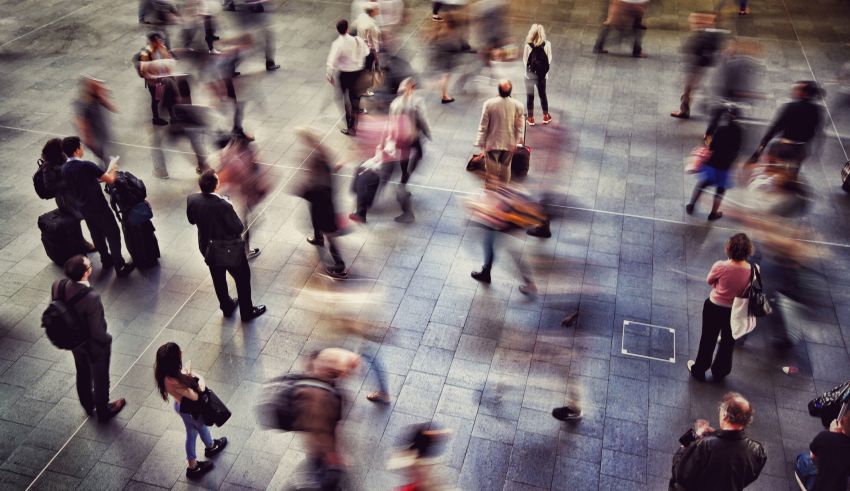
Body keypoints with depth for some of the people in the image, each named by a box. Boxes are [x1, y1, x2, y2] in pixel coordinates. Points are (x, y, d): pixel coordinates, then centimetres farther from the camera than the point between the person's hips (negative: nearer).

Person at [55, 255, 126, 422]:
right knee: (100, 378, 22)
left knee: (82, 373, 31)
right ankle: (103, 412, 46)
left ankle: (88, 406, 56)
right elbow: (97, 331, -30)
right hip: (94, 345, -6)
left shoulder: (57, 286, -22)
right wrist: (107, 340, -7)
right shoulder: (91, 298, -41)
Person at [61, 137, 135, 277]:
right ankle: (120, 267, 8)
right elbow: (110, 180, -20)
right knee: (113, 235, 5)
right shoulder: (86, 166, -26)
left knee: (96, 234, 24)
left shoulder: (64, 169, -4)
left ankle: (106, 260, 40)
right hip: (98, 207, -7)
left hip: (82, 208, 7)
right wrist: (113, 168, 0)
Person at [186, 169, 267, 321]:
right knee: (243, 278, 17)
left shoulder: (192, 199, -18)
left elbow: (191, 220, 0)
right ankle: (247, 311, 33)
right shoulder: (223, 205, -35)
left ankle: (226, 307, 48)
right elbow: (238, 229, -24)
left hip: (207, 248, 6)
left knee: (218, 278, 27)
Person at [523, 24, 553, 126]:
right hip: (542, 74, 2)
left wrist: (528, 71, 9)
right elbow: (549, 60, -6)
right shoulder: (547, 45, -14)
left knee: (530, 96, 12)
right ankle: (546, 117, 29)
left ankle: (530, 118, 19)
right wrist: (546, 71, 8)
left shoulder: (528, 46, -18)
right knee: (542, 94, 19)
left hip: (530, 74, -2)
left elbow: (525, 60, -7)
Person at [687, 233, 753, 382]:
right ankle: (719, 372, 45)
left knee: (708, 340, 20)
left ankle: (699, 370, 38)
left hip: (714, 308, -2)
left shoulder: (721, 266, -27)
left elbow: (709, 281, -8)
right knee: (728, 342, 25)